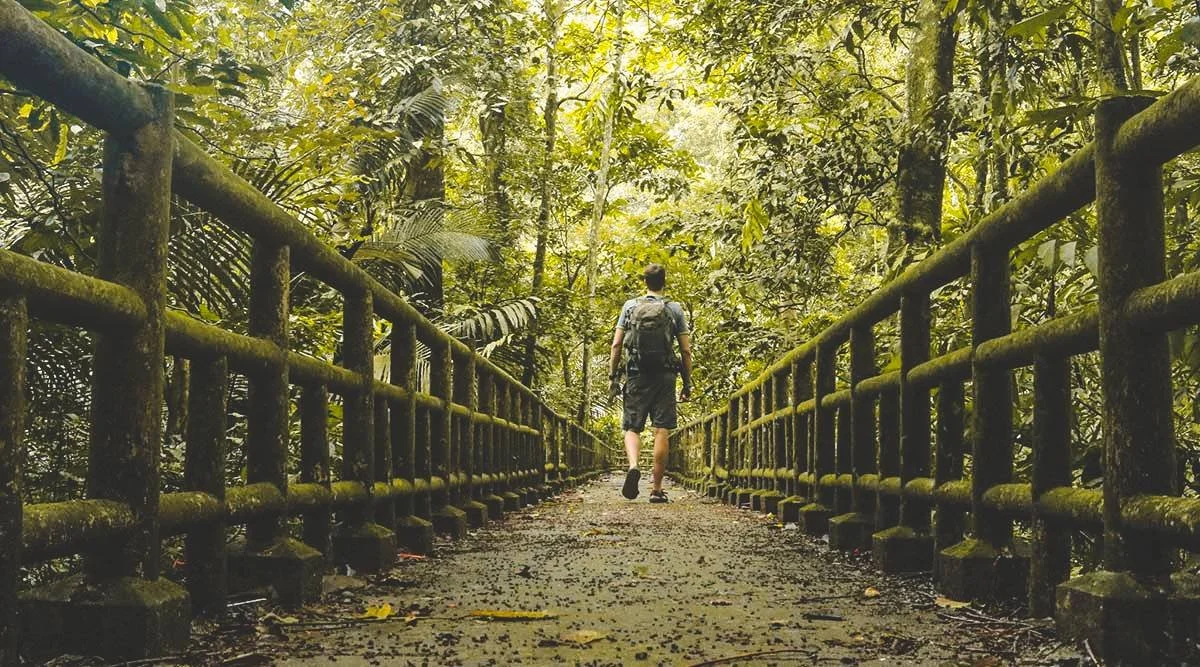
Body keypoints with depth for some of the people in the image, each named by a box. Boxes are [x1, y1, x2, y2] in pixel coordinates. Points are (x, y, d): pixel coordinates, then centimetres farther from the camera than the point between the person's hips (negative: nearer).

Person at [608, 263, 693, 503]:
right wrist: (687, 384, 10)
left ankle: (633, 466, -21)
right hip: (664, 376, 0)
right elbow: (686, 351, 3)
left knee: (632, 428, 7)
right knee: (661, 431, 1)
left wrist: (613, 378, 7)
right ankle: (657, 489, 2)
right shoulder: (674, 309, 4)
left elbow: (616, 345, 2)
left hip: (636, 375, 1)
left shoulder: (630, 307, 6)